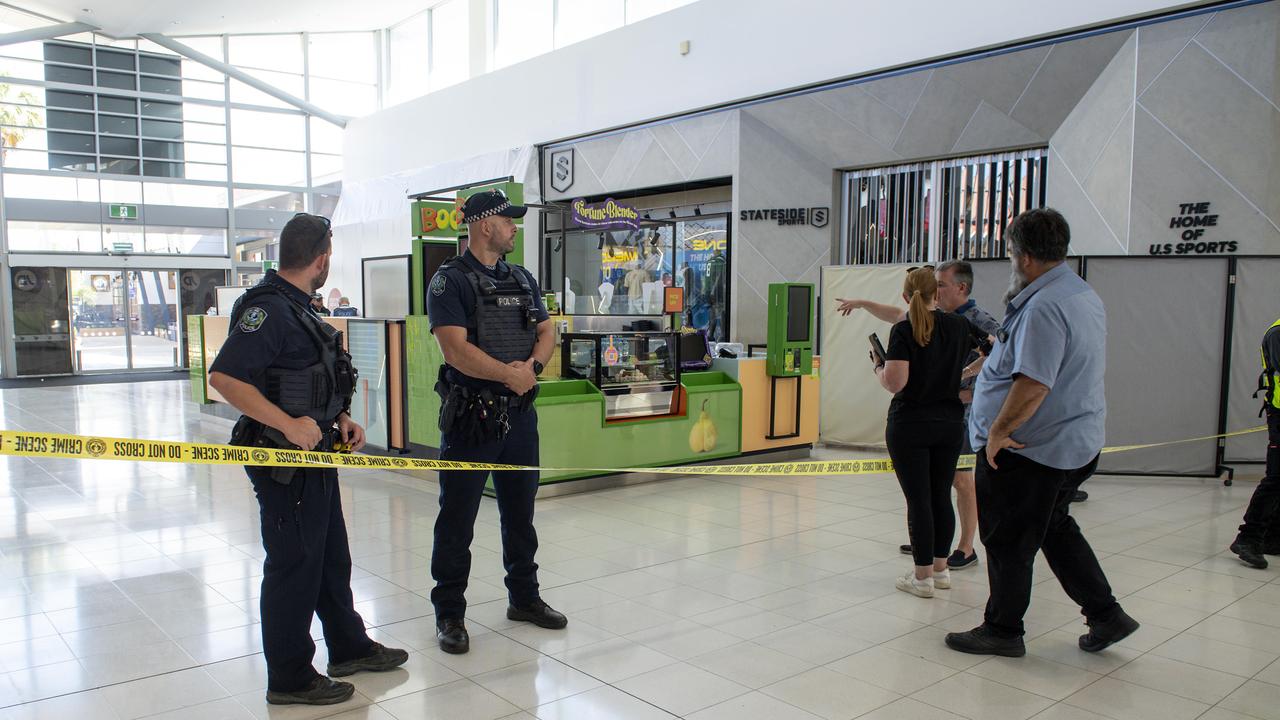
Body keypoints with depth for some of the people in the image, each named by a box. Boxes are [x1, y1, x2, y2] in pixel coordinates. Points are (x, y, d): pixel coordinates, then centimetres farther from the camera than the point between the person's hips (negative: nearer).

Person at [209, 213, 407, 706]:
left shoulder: (297, 307, 13)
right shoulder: (268, 308, -19)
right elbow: (223, 376, -28)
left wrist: (340, 417, 8)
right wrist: (289, 425, -29)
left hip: (314, 454, 10)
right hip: (283, 462, -10)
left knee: (331, 558, 21)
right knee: (294, 567, 2)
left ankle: (349, 647, 37)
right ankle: (289, 679, 18)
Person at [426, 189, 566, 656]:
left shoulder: (522, 279, 13)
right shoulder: (451, 280, -9)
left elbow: (546, 331, 10)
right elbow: (455, 348, -19)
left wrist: (532, 365, -11)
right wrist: (508, 373, -15)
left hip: (520, 413, 7)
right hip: (470, 416, -6)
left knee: (520, 513, 17)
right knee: (457, 521, 3)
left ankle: (524, 598, 32)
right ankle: (449, 614, 16)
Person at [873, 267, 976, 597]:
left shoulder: (902, 331, -14)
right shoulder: (958, 326, 2)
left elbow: (894, 383, -19)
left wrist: (878, 364, -1)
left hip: (909, 425, -5)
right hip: (950, 423, 5)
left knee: (918, 499, 1)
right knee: (941, 496, 14)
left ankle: (923, 576, 8)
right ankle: (940, 568, 25)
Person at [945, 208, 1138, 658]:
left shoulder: (1043, 308, -24)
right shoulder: (1085, 296, 10)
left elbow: (1033, 384, -31)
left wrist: (1000, 430, -20)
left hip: (1028, 451, -10)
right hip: (1077, 443, 10)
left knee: (1008, 541, 5)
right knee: (1054, 528, 24)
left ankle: (1002, 630, 19)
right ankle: (1106, 615, 28)